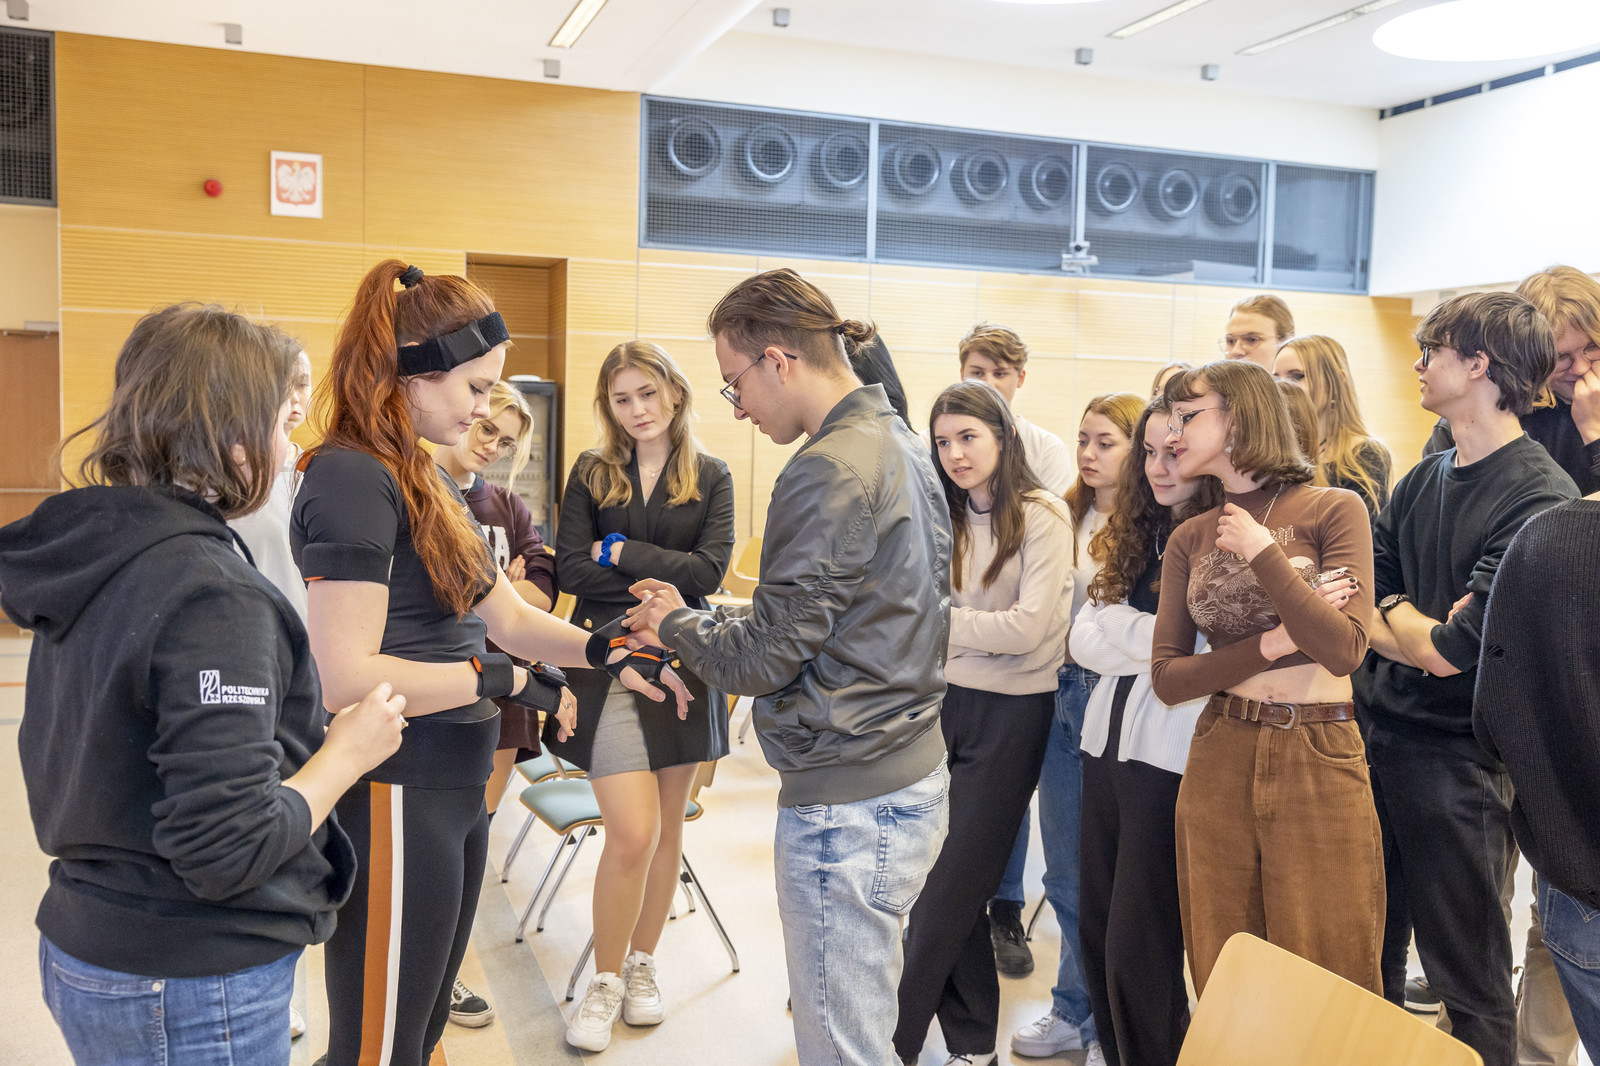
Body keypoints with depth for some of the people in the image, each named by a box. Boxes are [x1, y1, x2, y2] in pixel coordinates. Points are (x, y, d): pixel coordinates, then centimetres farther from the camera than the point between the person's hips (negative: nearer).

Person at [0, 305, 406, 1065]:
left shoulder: (88, 554, 2)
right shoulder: (212, 599, -25)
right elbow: (226, 852, -26)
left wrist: (309, 731, 8)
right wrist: (347, 752, -12)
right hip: (193, 994, -8)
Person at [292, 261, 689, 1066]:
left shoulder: (424, 478, 13)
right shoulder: (353, 478, -17)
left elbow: (507, 615, 11)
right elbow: (345, 678, -24)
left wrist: (606, 652, -5)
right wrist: (503, 680, -18)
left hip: (453, 794, 9)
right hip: (394, 799, -9)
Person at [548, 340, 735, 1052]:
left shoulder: (710, 477, 4)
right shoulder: (591, 474, 4)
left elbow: (709, 571, -9)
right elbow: (571, 569, -7)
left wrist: (621, 552, -10)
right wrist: (663, 582, -13)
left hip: (680, 663, 2)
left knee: (666, 827, 11)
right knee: (633, 833, -9)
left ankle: (642, 964, 31)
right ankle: (605, 981, 11)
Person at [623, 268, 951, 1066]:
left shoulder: (828, 472, -19)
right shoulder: (901, 445, 11)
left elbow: (764, 657, -17)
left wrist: (676, 624, 2)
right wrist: (705, 620, 12)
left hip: (847, 800, -10)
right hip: (912, 773, 10)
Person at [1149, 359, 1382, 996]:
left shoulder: (1334, 510, -2)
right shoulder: (1190, 538, 8)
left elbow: (1344, 651, -14)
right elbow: (1166, 678, 2)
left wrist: (1262, 549, -12)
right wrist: (1273, 643, -9)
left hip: (1320, 764, -3)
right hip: (1219, 761, 4)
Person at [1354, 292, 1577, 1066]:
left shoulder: (1541, 498, -16)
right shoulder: (1419, 483, 8)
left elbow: (1456, 649, -19)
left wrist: (1391, 620, -2)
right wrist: (1416, 628, -11)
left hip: (1461, 759, -7)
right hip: (1376, 733, 7)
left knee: (1469, 976, 8)